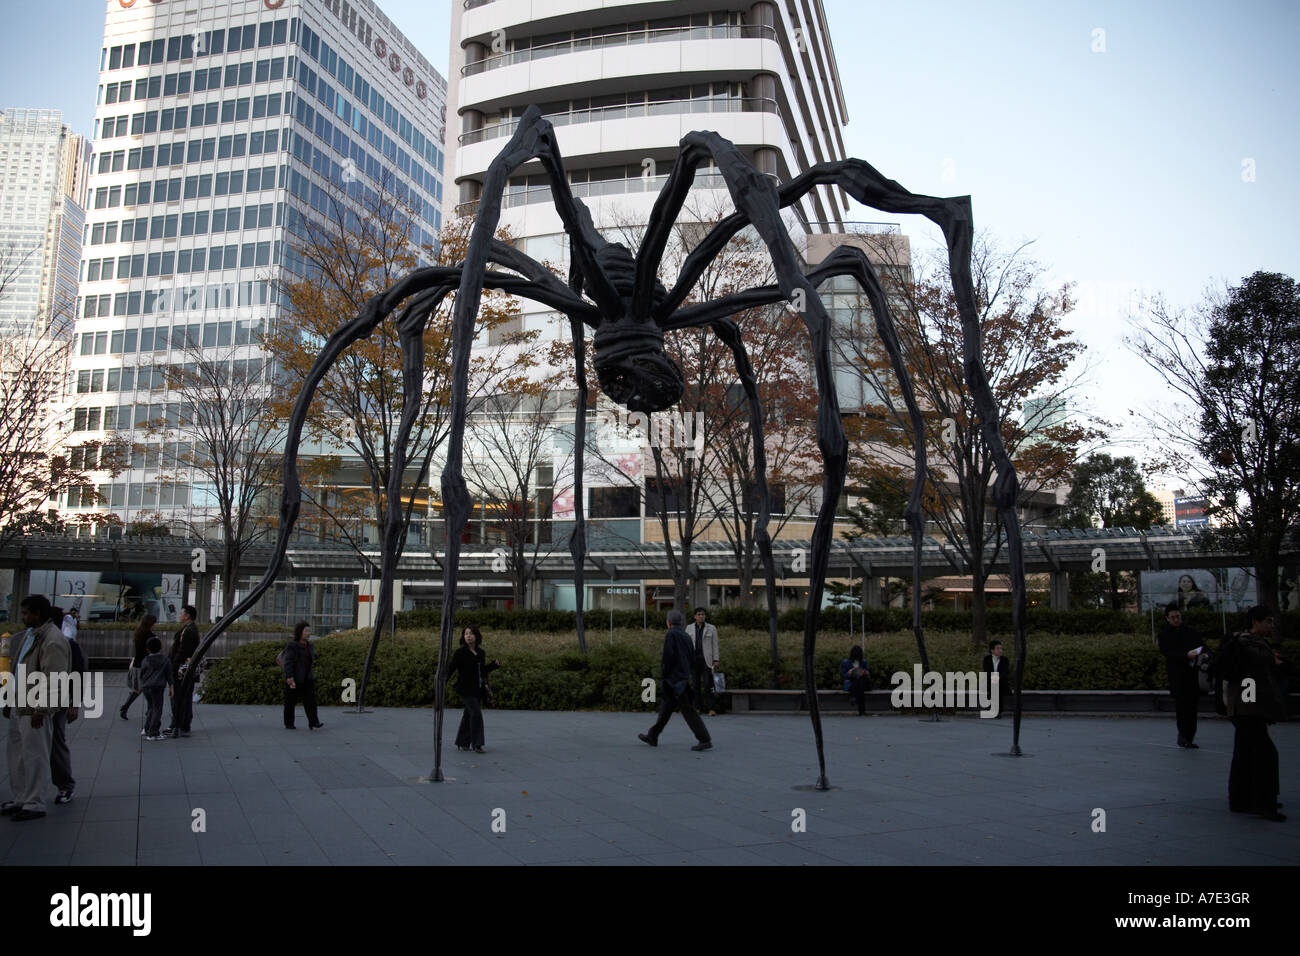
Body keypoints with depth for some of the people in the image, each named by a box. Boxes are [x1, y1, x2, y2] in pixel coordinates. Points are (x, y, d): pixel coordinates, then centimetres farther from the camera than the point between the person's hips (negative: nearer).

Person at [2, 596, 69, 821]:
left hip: (35, 709, -10)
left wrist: (40, 710, -22)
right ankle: (21, 799, 29)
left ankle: (35, 805, 8)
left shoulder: (53, 640, -18)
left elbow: (52, 679, -22)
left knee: (34, 756, -1)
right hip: (19, 706, 10)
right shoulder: (27, 636, 14)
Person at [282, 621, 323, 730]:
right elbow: (288, 662, -19)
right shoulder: (292, 646, -11)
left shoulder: (309, 645, 9)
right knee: (291, 702, 7)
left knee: (310, 700, -7)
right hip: (294, 679, -5)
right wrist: (289, 677, -29)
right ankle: (288, 724, 21)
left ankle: (314, 723, -14)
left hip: (307, 679, 5)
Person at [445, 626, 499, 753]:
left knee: (469, 715, 13)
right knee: (476, 713, -14)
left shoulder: (481, 653, 10)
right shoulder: (460, 652, -8)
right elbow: (451, 667, -15)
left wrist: (495, 664, 9)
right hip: (466, 689, -6)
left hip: (478, 689, 6)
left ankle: (462, 743, 24)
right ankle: (477, 744, -9)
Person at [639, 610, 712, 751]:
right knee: (666, 708, 16)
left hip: (674, 679, -9)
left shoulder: (671, 634, -11)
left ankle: (705, 740, -11)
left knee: (688, 710, -9)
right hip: (684, 676, 9)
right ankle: (653, 737, 24)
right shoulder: (686, 636, 14)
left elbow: (668, 656, -20)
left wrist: (663, 675, -9)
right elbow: (693, 660, 13)